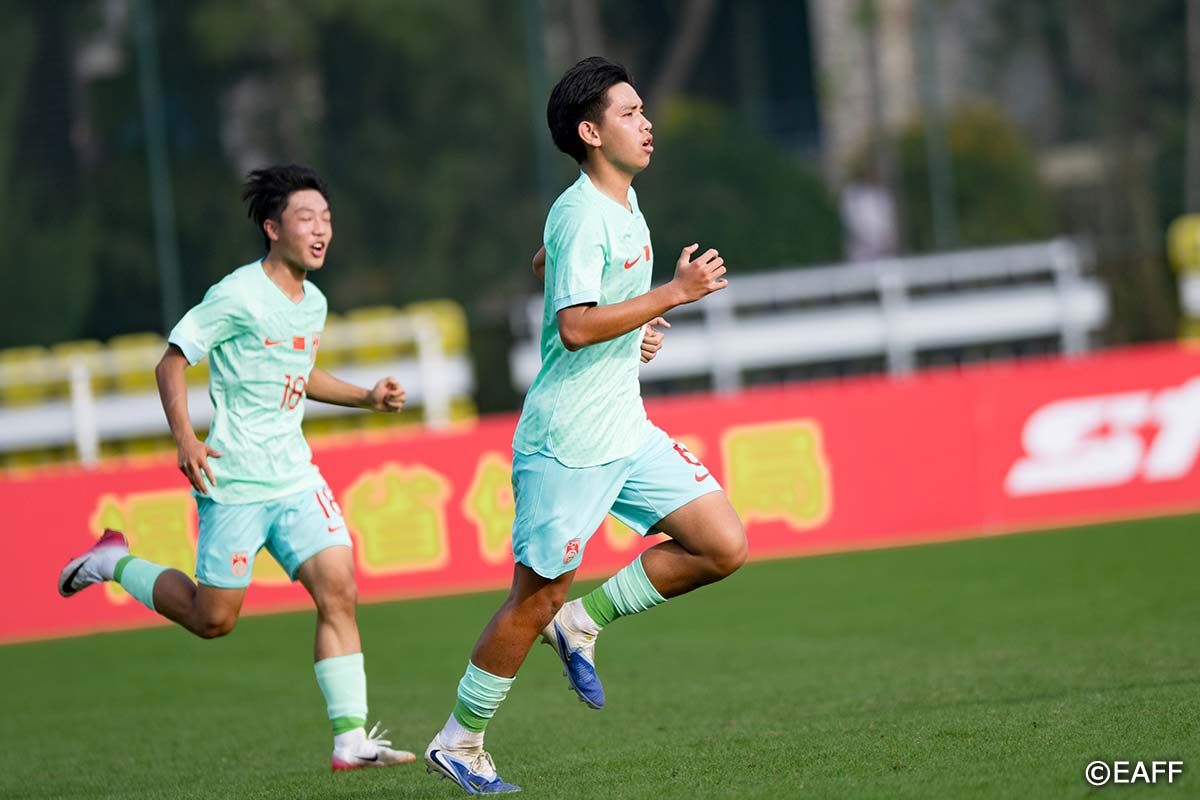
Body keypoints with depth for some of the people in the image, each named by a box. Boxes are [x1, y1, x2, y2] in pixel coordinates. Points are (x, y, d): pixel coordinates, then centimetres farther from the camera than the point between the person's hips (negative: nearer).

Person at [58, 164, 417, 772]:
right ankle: (115, 562, 27)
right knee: (212, 619, 2)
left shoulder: (313, 302, 11)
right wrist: (184, 438, -21)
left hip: (295, 477, 6)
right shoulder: (238, 295, -13)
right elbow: (171, 363, -9)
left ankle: (351, 740, -10)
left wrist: (367, 398, 16)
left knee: (338, 592, -9)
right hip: (234, 481, -6)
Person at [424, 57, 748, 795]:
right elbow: (575, 327, -28)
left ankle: (584, 621, 11)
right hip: (567, 445, -9)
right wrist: (674, 294, -25)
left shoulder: (623, 199, 11)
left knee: (725, 546, -2)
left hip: (626, 433, 9)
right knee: (536, 600, -1)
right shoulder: (581, 215, -17)